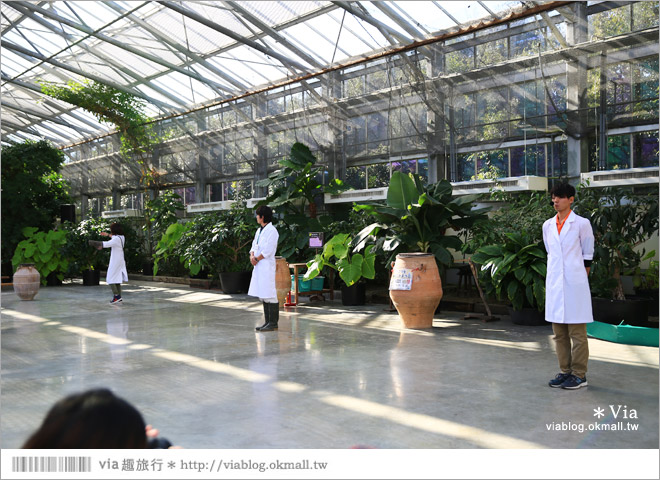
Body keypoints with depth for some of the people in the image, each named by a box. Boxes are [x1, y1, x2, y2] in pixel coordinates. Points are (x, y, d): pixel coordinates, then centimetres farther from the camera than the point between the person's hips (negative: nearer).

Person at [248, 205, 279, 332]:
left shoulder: (271, 231, -11)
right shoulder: (259, 230, 18)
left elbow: (268, 250, -17)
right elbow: (254, 245, 15)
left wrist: (257, 259, -10)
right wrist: (252, 256, -3)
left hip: (267, 266, -9)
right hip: (258, 266, 9)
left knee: (269, 295, -7)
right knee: (262, 295, 12)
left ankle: (273, 323, -3)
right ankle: (268, 321, 18)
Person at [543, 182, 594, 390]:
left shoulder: (581, 224, -2)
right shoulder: (548, 225, 12)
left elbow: (587, 256, 3)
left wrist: (580, 278, 3)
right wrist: (555, 276, 13)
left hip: (574, 285, -5)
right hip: (554, 285, 5)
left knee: (577, 332, -1)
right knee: (559, 333, 10)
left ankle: (579, 375, 6)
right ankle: (565, 371, 20)